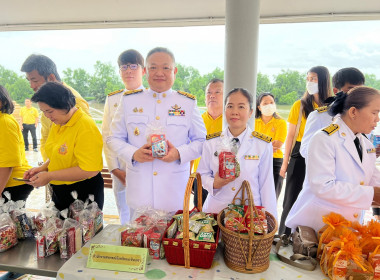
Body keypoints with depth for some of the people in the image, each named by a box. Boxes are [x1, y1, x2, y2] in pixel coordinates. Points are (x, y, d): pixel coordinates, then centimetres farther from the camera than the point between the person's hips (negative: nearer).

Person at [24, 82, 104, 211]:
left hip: (84, 195, -8)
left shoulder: (86, 127, -22)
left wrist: (49, 176, -21)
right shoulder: (57, 124, 6)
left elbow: (89, 170, -26)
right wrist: (43, 168, 1)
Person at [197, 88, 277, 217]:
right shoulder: (211, 142, 0)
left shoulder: (263, 145, -4)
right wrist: (214, 184, -15)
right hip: (215, 209, 1)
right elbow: (203, 174, 6)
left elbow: (266, 185, -1)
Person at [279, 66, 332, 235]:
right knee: (292, 198, 4)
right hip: (300, 156, -1)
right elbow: (290, 135, 2)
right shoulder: (300, 105, 1)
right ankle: (284, 236, 20)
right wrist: (285, 163, 0)